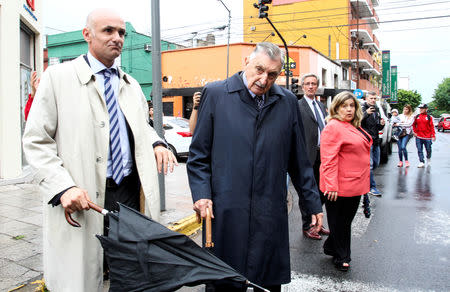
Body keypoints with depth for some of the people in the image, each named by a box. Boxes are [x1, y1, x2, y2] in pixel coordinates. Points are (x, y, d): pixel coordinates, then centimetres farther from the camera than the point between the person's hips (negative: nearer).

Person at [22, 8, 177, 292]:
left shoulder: (131, 85, 15)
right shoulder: (58, 76, -1)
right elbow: (36, 141, -4)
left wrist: (156, 143, 1)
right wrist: (63, 187, -18)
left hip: (129, 192, 5)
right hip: (82, 199, -4)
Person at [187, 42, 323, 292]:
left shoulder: (287, 102, 8)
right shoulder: (215, 94, 1)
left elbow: (299, 160, 12)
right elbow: (199, 154, 2)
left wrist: (313, 203, 13)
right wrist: (201, 194, -8)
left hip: (271, 214, 2)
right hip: (225, 212, -2)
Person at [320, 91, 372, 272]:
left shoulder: (354, 127, 15)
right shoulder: (333, 127, -14)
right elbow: (328, 159, -20)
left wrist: (363, 181, 23)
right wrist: (332, 186, -24)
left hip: (355, 184, 9)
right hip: (340, 186, -9)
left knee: (346, 221, 17)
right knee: (339, 222, 5)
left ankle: (331, 248, 34)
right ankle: (340, 257, 21)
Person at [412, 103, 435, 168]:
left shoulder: (429, 117, -1)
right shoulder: (417, 117, 6)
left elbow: (432, 127, -2)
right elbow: (414, 125, 16)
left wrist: (433, 136, -6)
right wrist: (415, 132, 4)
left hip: (427, 137, -1)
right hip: (418, 137, 2)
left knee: (428, 150, 9)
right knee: (419, 150, -2)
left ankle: (428, 159, 35)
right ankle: (422, 162, 3)